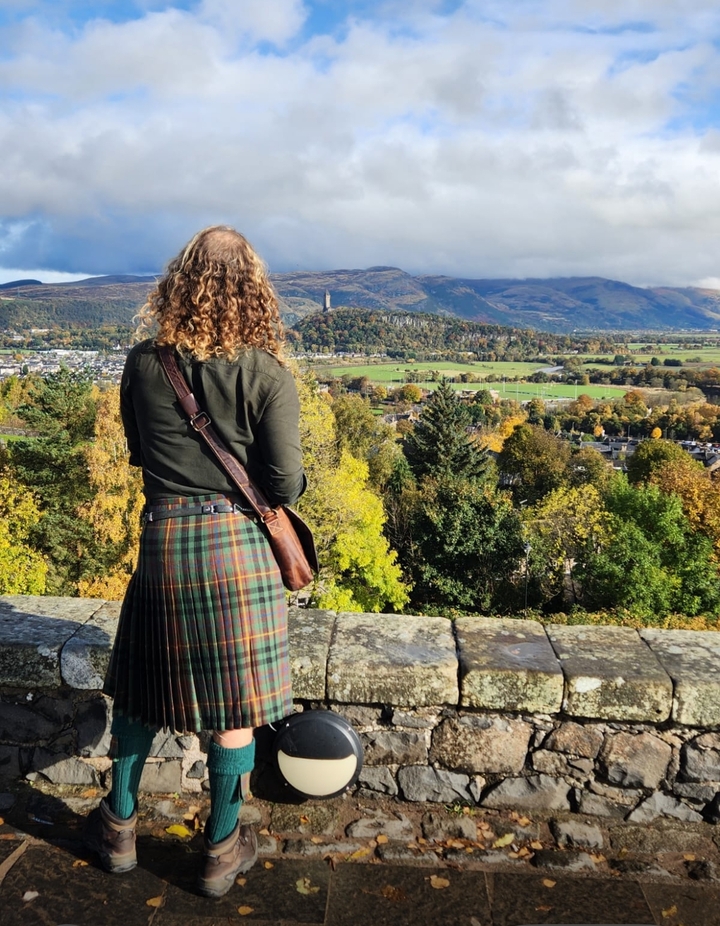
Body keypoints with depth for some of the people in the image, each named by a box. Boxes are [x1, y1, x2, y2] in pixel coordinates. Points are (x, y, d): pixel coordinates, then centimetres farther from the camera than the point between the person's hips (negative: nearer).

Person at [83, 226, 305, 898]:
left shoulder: (143, 363, -1)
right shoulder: (266, 375, -10)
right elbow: (285, 485, -10)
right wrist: (289, 479, 12)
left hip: (162, 536, 3)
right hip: (236, 540, -2)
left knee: (140, 687, 22)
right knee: (234, 703, 12)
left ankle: (119, 827, 41)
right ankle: (222, 850, 30)